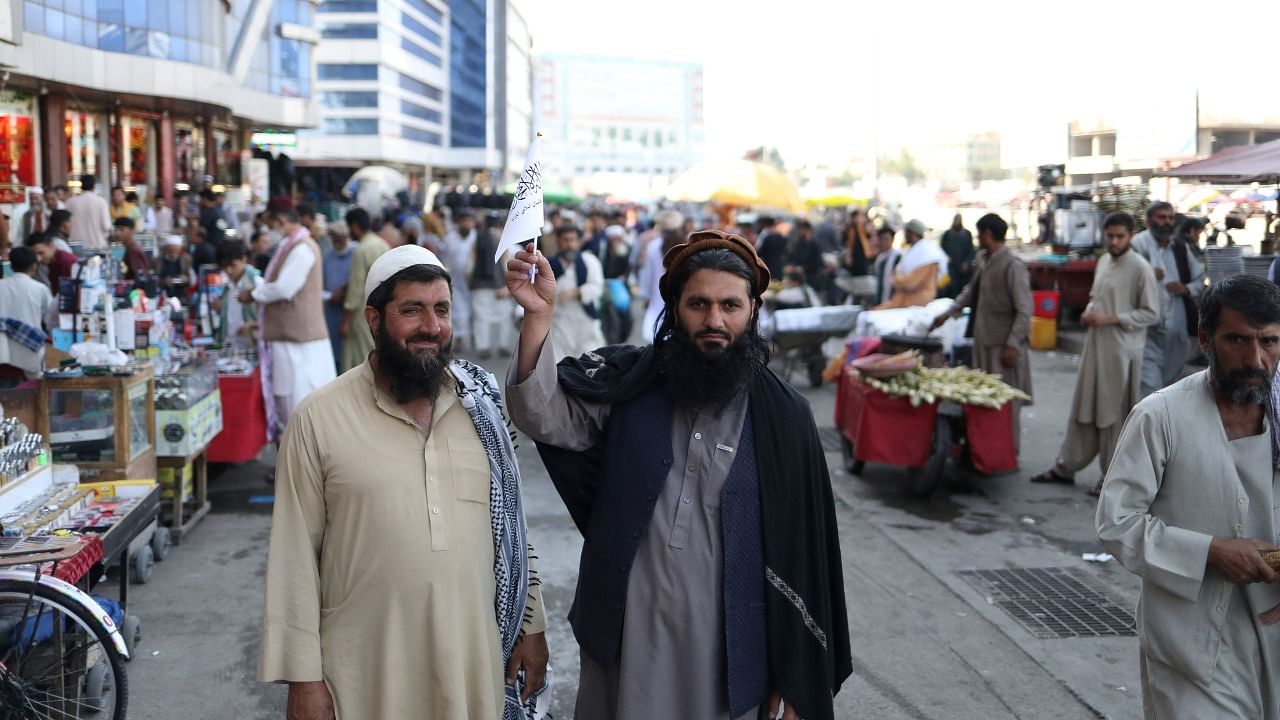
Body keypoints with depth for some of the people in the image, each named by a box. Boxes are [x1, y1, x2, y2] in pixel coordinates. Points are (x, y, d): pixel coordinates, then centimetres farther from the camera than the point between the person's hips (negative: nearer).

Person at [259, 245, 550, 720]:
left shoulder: (479, 404, 3)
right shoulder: (318, 419, -8)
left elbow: (511, 526, 9)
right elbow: (295, 556, -6)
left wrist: (531, 626, 8)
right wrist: (302, 678, -7)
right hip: (363, 680, -2)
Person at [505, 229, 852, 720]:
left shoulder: (783, 416, -6)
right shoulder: (625, 382, -4)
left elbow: (800, 555, -4)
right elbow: (545, 417, -20)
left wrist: (795, 676, -2)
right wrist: (539, 317, -36)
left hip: (725, 645, -1)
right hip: (624, 633, 1)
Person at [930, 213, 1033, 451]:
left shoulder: (1013, 266, -17)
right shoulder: (983, 261, 9)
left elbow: (1024, 310, -17)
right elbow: (971, 291, 26)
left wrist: (1012, 345, -20)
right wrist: (948, 313, 25)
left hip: (1003, 345, -8)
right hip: (983, 341, 8)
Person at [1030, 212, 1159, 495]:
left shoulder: (1140, 269, -12)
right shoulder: (1103, 262, 10)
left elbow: (1151, 313, -11)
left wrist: (1110, 318, -18)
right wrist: (1089, 311, 2)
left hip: (1121, 350, -7)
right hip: (1095, 344, 7)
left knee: (1114, 414, 1)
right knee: (1083, 408, 13)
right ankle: (1066, 467, 23)